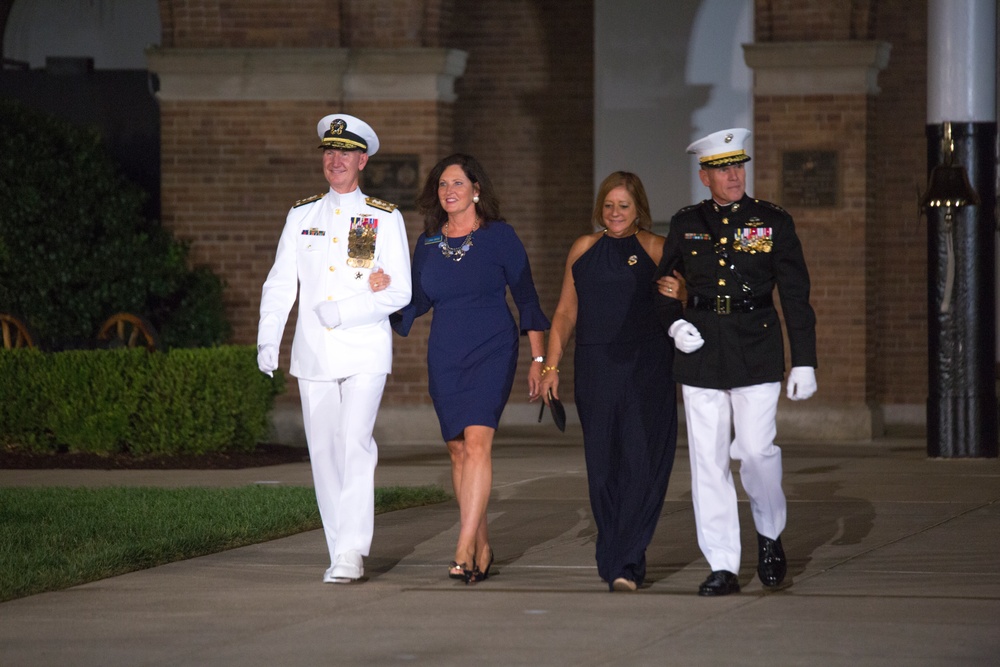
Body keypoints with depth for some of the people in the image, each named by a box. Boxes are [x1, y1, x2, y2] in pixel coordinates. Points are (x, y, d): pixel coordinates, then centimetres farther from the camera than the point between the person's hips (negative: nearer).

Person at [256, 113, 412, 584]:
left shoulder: (385, 219, 2)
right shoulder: (301, 216, 11)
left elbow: (399, 293, -2)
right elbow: (279, 284, 7)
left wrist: (345, 311, -15)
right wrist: (267, 340, -7)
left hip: (365, 354, -3)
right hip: (313, 353, 3)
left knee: (355, 443, -17)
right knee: (324, 452, 4)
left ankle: (352, 551, -17)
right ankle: (342, 555, 12)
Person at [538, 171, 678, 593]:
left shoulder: (655, 249, 4)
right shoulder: (584, 249, 14)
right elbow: (566, 312, 15)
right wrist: (550, 366, 9)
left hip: (646, 371, -3)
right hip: (595, 371, 3)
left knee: (641, 466, -10)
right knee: (602, 467, 4)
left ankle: (625, 565, -11)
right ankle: (616, 561, 15)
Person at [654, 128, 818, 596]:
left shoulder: (773, 222, 3)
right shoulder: (686, 224, 9)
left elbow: (796, 296, 3)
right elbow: (663, 284, 19)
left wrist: (804, 362, -3)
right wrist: (674, 323, -2)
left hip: (756, 350, -2)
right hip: (700, 349, 2)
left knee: (756, 450, -11)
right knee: (708, 460, -1)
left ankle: (770, 535, 18)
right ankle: (722, 567, 3)